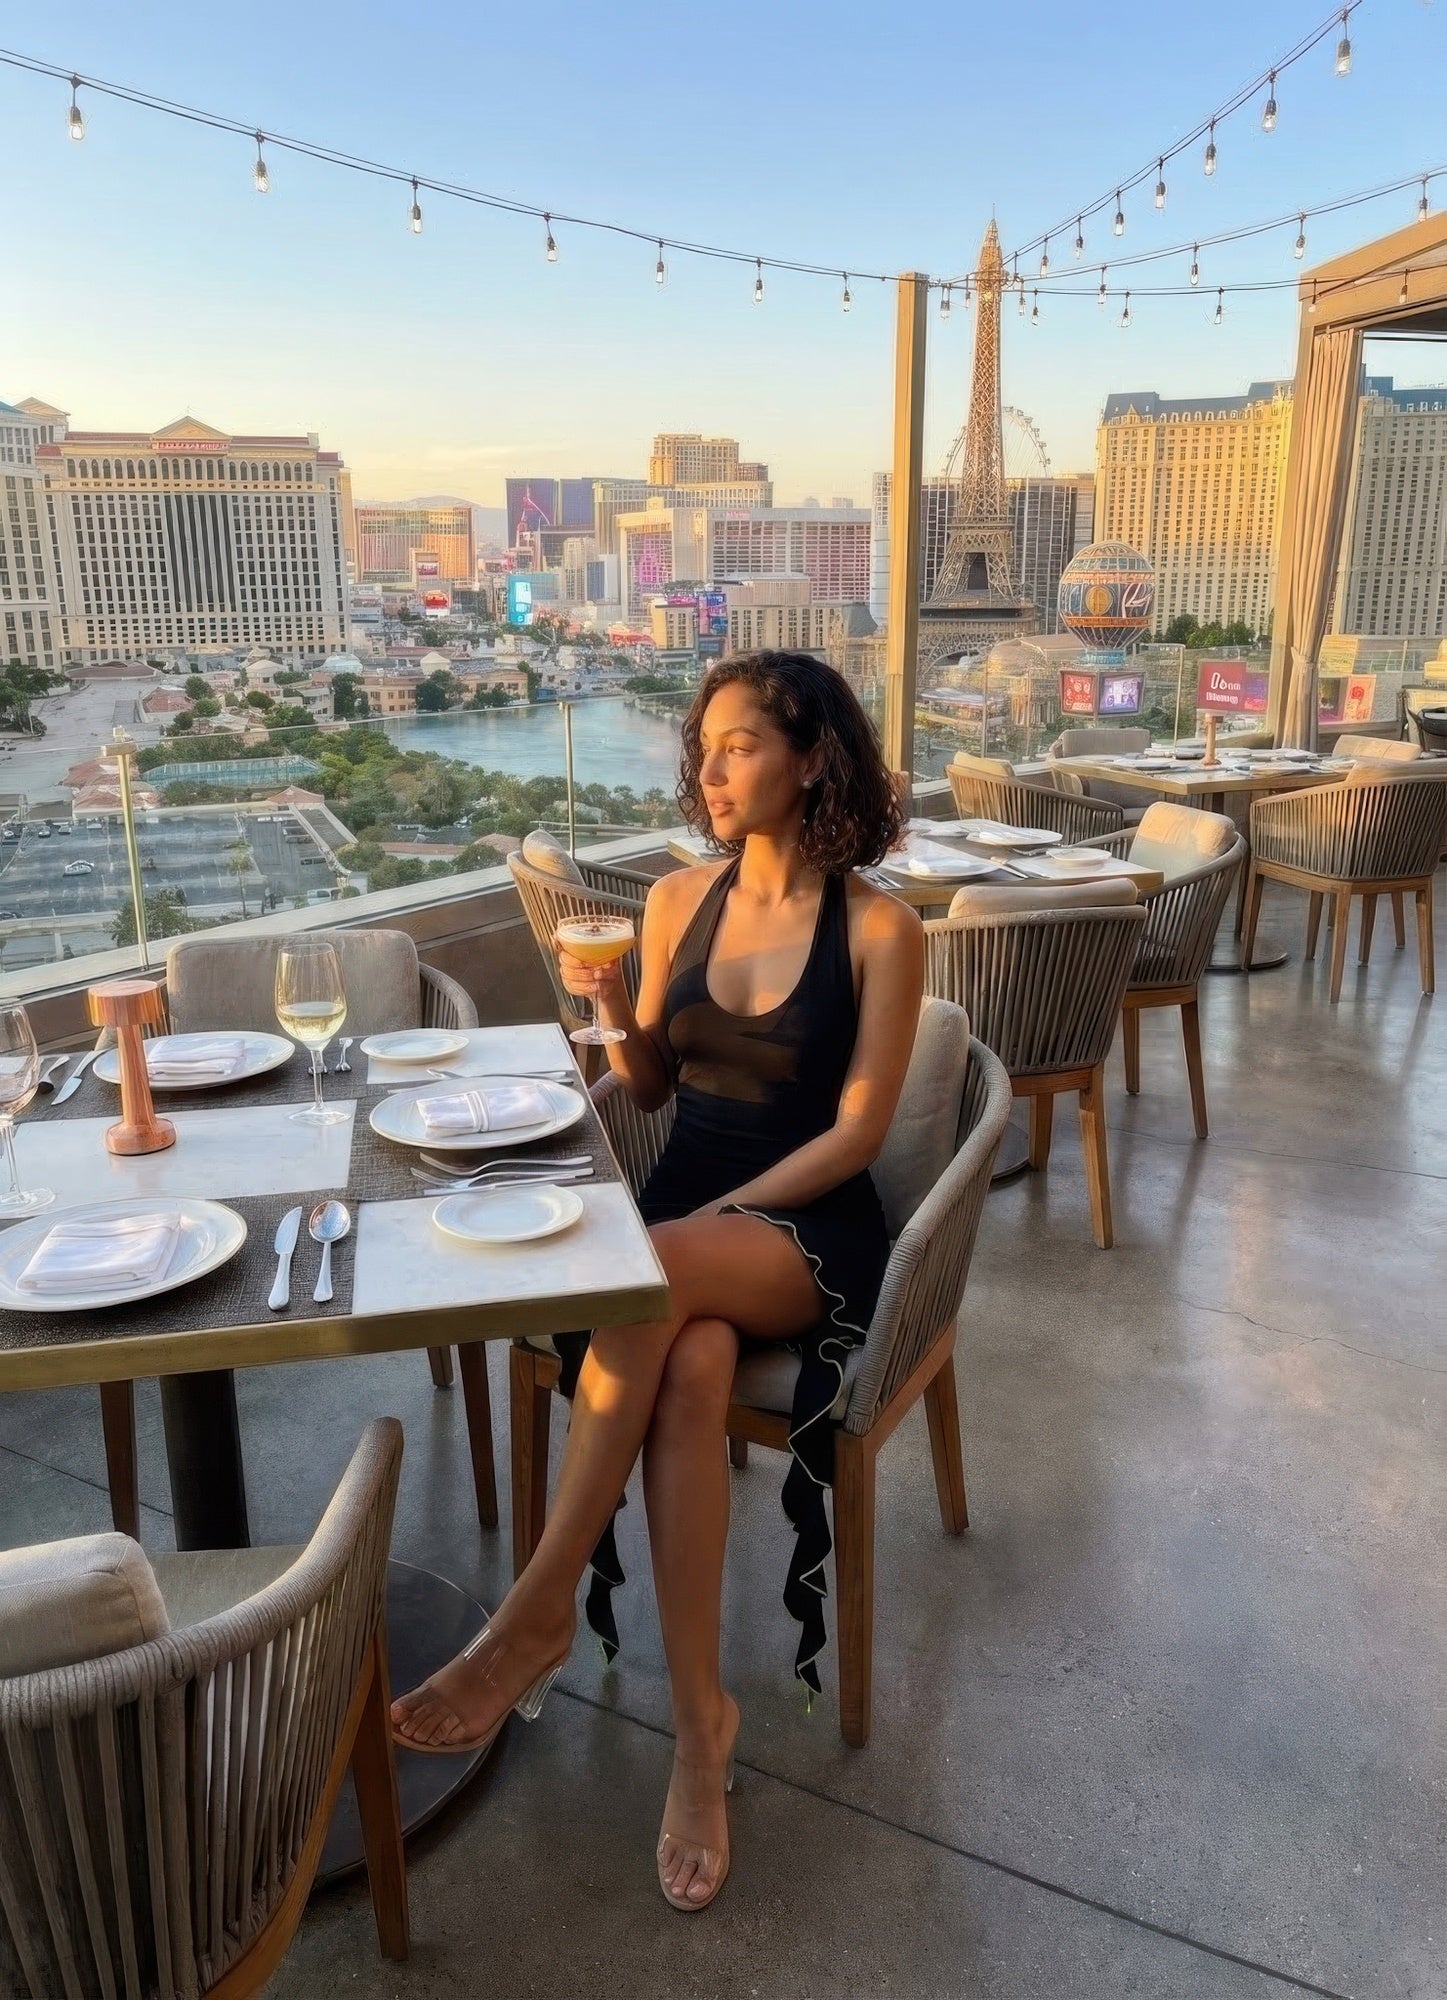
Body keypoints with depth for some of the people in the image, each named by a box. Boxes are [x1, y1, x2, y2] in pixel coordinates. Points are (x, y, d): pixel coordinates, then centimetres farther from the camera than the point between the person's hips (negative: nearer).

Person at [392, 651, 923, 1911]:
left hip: (811, 1228, -3)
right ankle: (701, 1721, -22)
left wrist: (710, 1221, -17)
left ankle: (537, 1613, -22)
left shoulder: (879, 929, -7)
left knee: (654, 1288, -36)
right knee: (689, 1368, -32)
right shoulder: (678, 900, 6)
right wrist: (614, 1012, -8)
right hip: (685, 1208, 4)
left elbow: (855, 1133, -10)